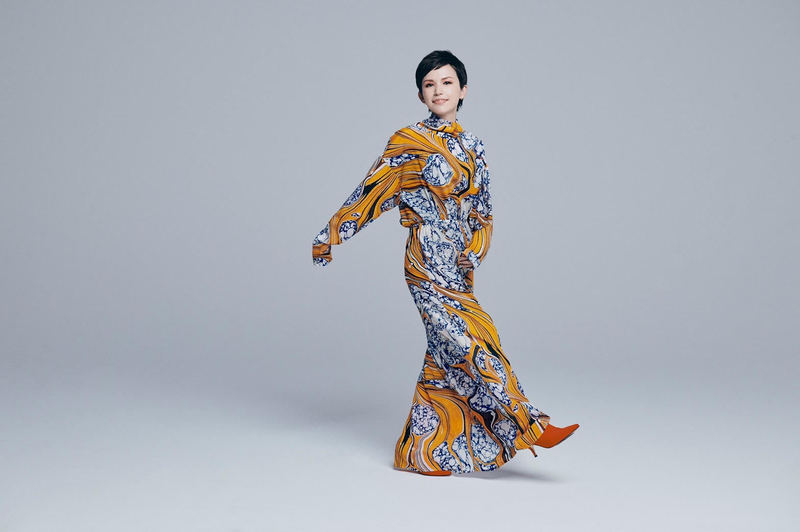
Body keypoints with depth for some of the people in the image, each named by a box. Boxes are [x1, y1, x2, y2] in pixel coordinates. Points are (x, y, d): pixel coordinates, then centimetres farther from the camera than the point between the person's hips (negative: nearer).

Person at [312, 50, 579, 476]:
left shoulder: (472, 147, 13)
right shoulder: (408, 142, -2)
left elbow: (481, 209, 16)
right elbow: (370, 192, 2)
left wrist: (474, 250, -1)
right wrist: (330, 235, 3)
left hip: (459, 263, 6)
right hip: (427, 261, -6)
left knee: (446, 352, 7)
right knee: (470, 340, -12)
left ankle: (420, 451, 16)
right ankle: (529, 426, -9)